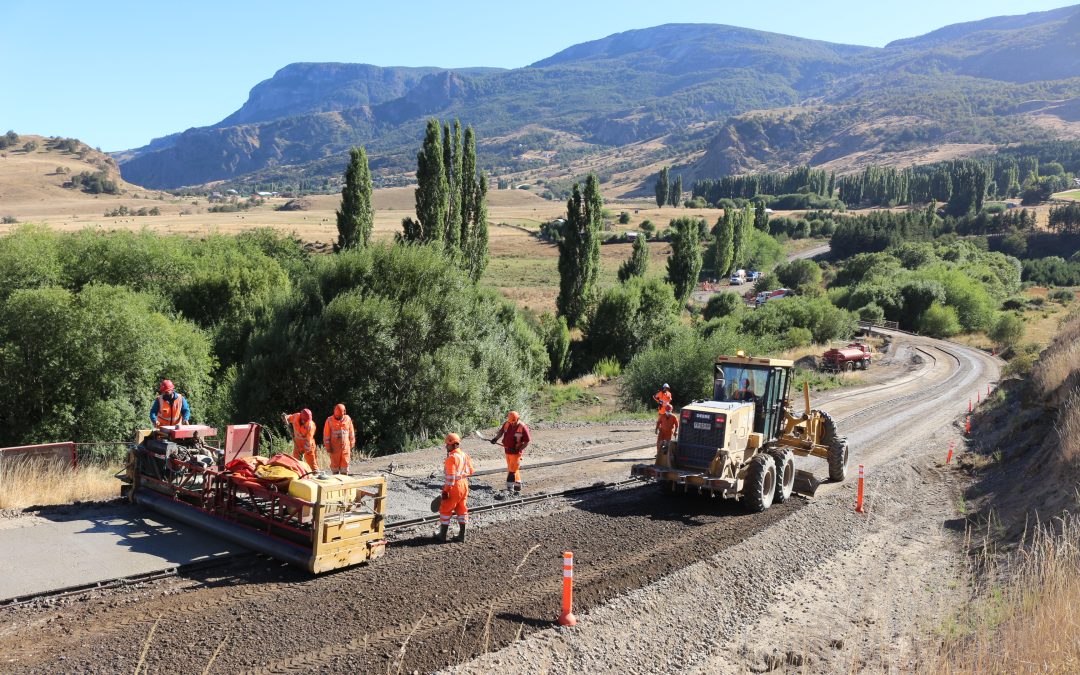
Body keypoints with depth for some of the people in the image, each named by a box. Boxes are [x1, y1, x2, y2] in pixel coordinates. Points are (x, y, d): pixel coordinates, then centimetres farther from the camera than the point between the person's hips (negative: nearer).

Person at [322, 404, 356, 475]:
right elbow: (326, 434, -1)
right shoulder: (329, 420, -3)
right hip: (334, 447, -1)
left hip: (346, 446, 1)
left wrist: (352, 445, 10)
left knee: (345, 464, 2)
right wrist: (328, 446, -5)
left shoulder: (348, 419, 4)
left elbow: (351, 433, 11)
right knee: (335, 464, 6)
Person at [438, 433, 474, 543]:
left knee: (445, 510, 5)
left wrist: (446, 490, -18)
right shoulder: (464, 455, 7)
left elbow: (450, 476, -22)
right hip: (464, 484, 8)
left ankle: (442, 534, 11)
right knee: (462, 509, 13)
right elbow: (470, 471, 12)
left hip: (454, 486, -8)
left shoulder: (452, 458, -19)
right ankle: (461, 535, 17)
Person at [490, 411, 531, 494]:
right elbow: (501, 431, 16)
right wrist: (496, 438, -3)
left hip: (516, 452, -6)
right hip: (507, 451, 6)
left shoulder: (523, 427, -17)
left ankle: (510, 488, -6)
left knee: (512, 470, -8)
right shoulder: (507, 424, -1)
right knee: (515, 470, 15)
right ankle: (517, 489, 24)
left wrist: (518, 449, -20)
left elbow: (528, 441, -14)